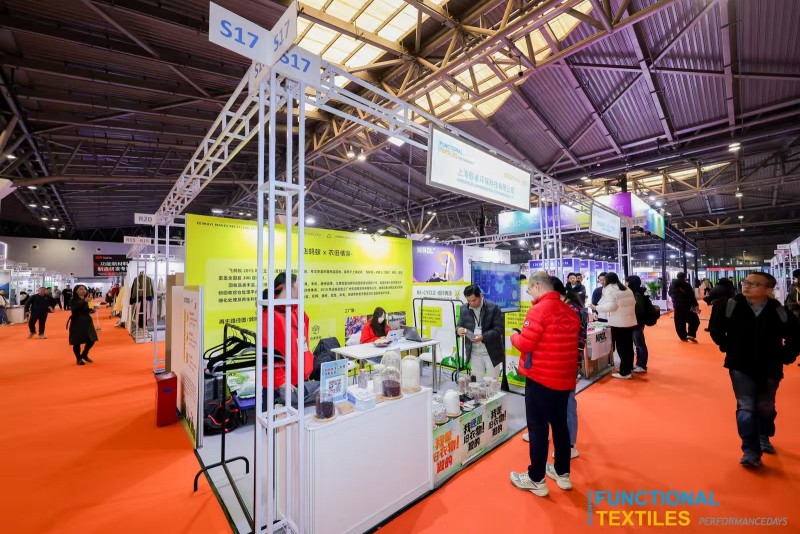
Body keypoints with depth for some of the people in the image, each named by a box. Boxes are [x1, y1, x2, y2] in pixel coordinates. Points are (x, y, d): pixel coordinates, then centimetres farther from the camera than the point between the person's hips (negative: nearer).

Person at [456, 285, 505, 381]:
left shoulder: (493, 307, -13)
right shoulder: (464, 308, 0)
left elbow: (499, 329, -15)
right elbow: (460, 325, 6)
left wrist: (483, 337, -28)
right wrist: (459, 330, -19)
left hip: (491, 352, -3)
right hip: (474, 352, 4)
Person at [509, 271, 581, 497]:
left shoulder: (539, 310, -19)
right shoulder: (569, 311, 6)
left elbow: (525, 344, -21)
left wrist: (514, 336, -1)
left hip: (541, 379, -7)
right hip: (565, 379, 8)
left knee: (538, 428, 5)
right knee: (560, 425, 19)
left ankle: (536, 479, 18)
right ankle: (563, 473, 34)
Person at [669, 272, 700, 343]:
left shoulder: (672, 285, 5)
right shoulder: (686, 285, -11)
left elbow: (670, 294, 19)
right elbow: (691, 296, -12)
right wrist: (695, 305, -5)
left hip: (677, 307, 5)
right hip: (687, 307, -4)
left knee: (679, 323, 11)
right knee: (695, 320, 8)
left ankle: (683, 337, 14)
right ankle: (691, 334, -4)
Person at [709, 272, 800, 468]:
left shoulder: (778, 311, -10)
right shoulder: (730, 306, -13)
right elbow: (716, 329, -1)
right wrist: (727, 347, -2)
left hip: (769, 368, 2)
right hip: (741, 367, -2)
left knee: (766, 408, 18)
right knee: (746, 408, -5)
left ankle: (763, 438, 44)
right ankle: (751, 452, 1)